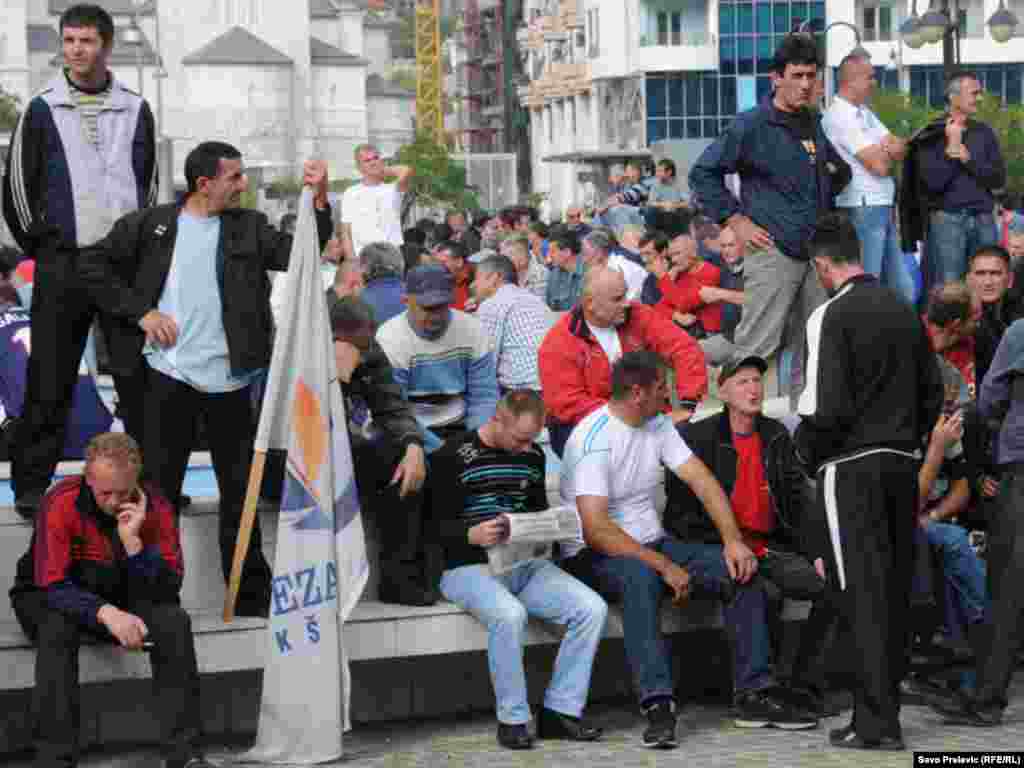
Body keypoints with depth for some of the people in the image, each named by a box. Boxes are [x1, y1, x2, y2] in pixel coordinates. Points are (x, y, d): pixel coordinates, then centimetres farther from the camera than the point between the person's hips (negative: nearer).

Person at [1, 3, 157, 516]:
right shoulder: (42, 110, 0)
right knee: (49, 381, 0)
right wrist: (42, 247, 6)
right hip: (63, 266, -2)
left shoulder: (135, 110, 7)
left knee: (141, 376, 3)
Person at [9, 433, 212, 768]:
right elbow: (52, 585, -27)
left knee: (174, 621, -24)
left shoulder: (156, 506, -14)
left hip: (121, 598, 3)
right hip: (54, 598, -2)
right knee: (57, 628, -36)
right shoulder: (61, 504, -23)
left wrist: (133, 540, -32)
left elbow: (166, 591, -17)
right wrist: (106, 613, -44)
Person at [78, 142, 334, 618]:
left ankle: (251, 596, 17)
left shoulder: (248, 226, 7)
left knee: (240, 487, 8)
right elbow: (93, 265, 2)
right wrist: (139, 312, -6)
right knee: (159, 487, 4)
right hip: (169, 373, -2)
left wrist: (319, 199, -16)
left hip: (229, 377, 2)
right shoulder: (150, 225, 0)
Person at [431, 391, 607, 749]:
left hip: (526, 563, 6)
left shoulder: (533, 454, 12)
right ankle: (512, 719, -19)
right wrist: (470, 535, -30)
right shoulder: (452, 456, -7)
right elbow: (436, 526, -10)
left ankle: (560, 710, -8)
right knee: (510, 614, -37)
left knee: (592, 608, -17)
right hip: (469, 567, -6)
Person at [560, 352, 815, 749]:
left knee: (741, 571, -10)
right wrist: (664, 566, -27)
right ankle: (658, 705, -43)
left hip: (652, 543, 8)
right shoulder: (594, 439, -19)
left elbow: (701, 479, 0)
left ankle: (754, 695, -11)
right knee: (641, 577, -40)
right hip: (595, 555, -8)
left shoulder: (658, 424, 6)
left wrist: (733, 539, -15)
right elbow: (596, 529, -27)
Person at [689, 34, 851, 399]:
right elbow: (702, 173, -7)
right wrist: (735, 220, -9)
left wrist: (823, 202, 17)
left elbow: (841, 170, 32)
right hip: (773, 250, -7)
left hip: (816, 251, 7)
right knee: (758, 346, -10)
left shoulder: (815, 125, 14)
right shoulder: (752, 126, -6)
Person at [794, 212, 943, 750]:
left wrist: (806, 450, 0)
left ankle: (876, 724, -7)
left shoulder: (831, 316, -12)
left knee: (861, 594, -5)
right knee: (894, 589, 12)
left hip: (852, 468, -6)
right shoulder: (905, 312, 9)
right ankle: (885, 707, 20)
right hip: (902, 464, 7)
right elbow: (933, 391, 12)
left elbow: (825, 404, -16)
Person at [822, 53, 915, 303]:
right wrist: (891, 152, 6)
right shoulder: (839, 116, -13)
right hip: (863, 208, -10)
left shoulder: (864, 113, 18)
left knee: (903, 290, 11)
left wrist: (886, 152, -10)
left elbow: (901, 148, 13)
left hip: (884, 209, 10)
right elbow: (880, 166, -16)